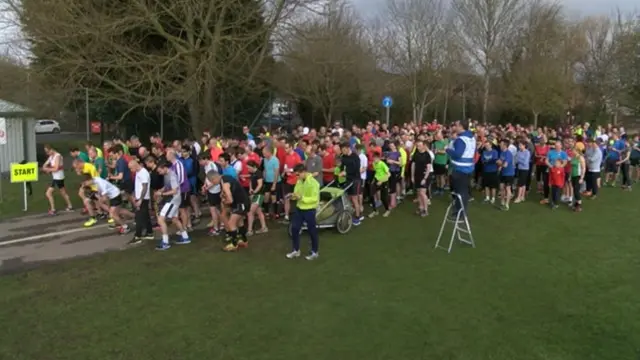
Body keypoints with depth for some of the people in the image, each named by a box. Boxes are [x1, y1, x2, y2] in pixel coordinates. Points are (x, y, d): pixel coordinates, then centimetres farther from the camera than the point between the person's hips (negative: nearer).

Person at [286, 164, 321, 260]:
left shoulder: (313, 183, -19)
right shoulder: (299, 181, 4)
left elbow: (315, 199, -22)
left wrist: (301, 198, -28)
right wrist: (294, 196, -10)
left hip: (309, 210, -7)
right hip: (299, 209, 7)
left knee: (312, 231, 8)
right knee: (294, 229, 10)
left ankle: (315, 252, 25)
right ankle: (296, 250, 26)